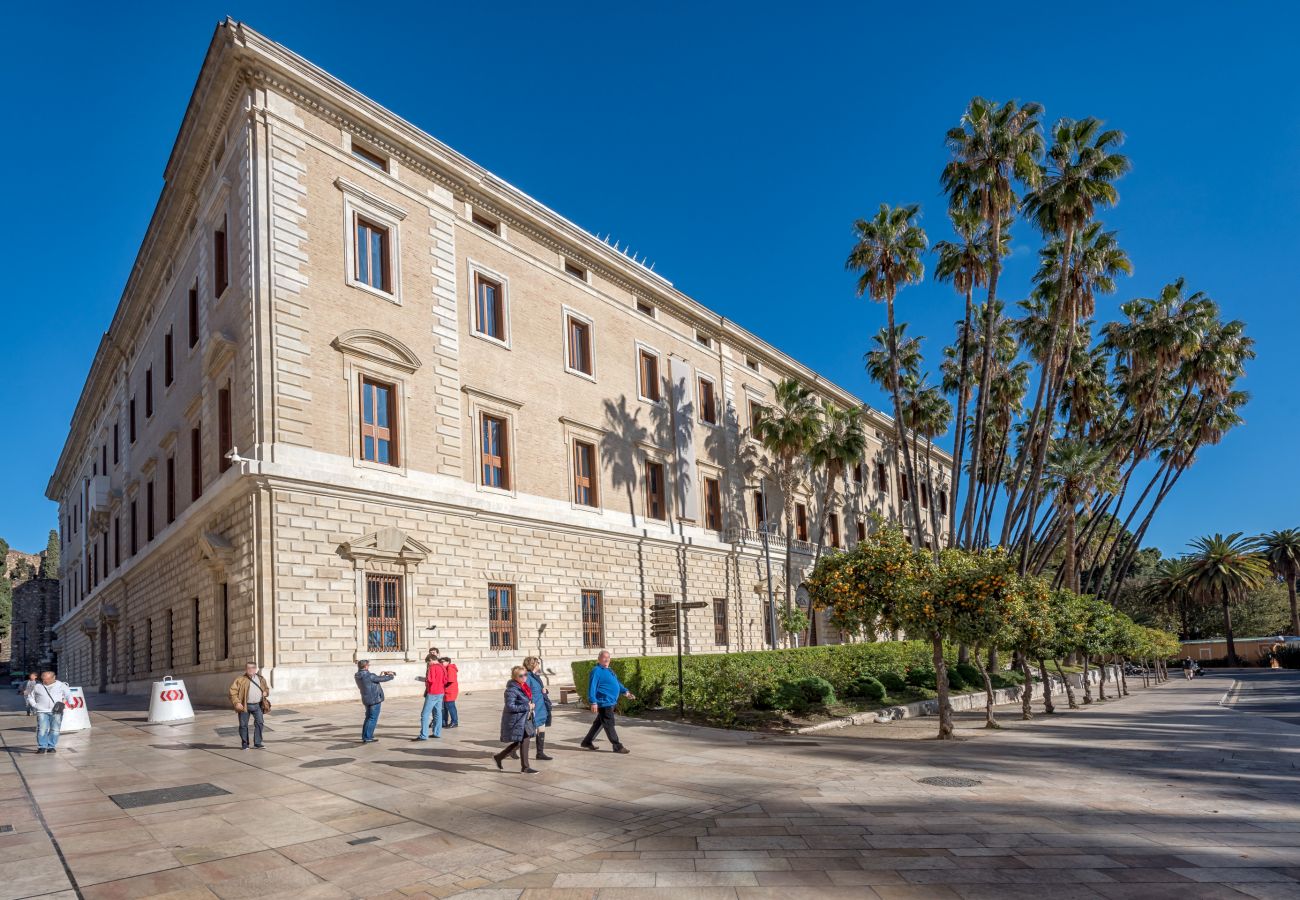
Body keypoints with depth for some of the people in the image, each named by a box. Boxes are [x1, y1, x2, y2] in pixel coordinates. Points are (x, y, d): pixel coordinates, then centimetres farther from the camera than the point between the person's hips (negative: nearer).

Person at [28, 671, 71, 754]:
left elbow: (68, 695, 10)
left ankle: (51, 747, 5)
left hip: (56, 712, -1)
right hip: (42, 712, 1)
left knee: (55, 730, -2)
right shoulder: (37, 686, 13)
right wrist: (35, 705, 3)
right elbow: (30, 698, 21)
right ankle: (42, 747, -2)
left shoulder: (61, 685, 9)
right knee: (42, 729, -10)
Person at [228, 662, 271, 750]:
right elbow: (233, 691, -6)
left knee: (259, 723, -3)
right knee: (243, 725, 3)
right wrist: (237, 702, -15)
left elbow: (267, 688, 26)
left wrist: (266, 692, 3)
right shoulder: (240, 679, -2)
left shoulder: (261, 679, 12)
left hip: (257, 705, 3)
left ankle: (257, 743, 3)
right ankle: (245, 744, 17)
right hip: (245, 706, -3)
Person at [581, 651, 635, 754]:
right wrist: (593, 702, -23)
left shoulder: (609, 670, 17)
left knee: (599, 723, 17)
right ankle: (617, 747, 3)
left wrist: (625, 692, 10)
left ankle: (587, 742, 28)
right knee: (609, 724, -3)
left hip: (611, 702, 10)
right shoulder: (597, 671, -13)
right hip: (604, 702, -10)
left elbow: (617, 683, 22)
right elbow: (592, 687, -18)